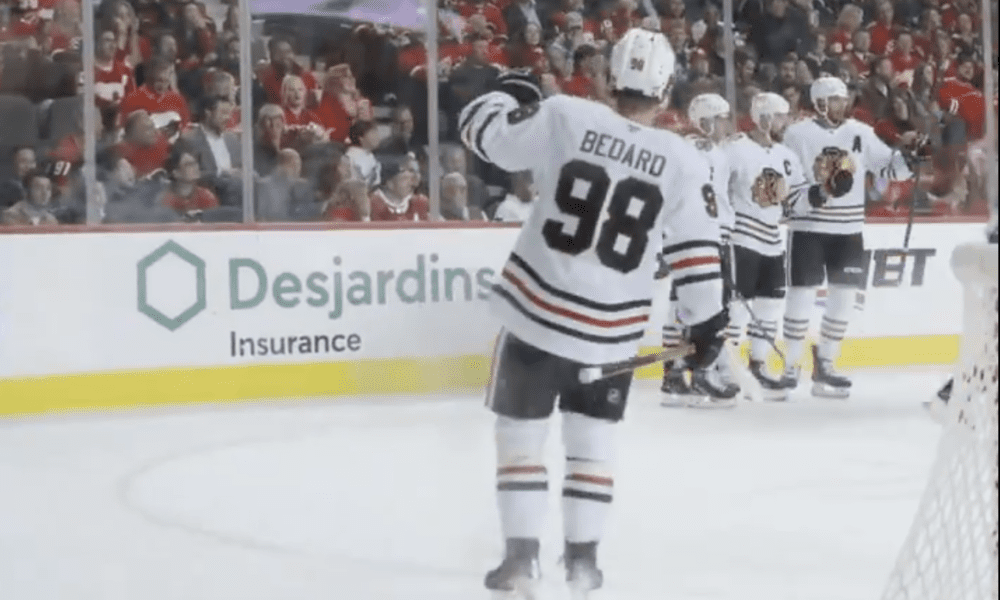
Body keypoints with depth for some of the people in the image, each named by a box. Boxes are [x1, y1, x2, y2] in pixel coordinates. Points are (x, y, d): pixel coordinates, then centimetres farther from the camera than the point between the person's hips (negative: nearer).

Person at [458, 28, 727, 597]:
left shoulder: (564, 117, -10)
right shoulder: (684, 162, -5)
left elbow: (485, 131, 0)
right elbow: (697, 253, 0)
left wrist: (512, 92, 20)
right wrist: (707, 323, 11)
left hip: (537, 307, -1)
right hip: (612, 328, 1)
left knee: (522, 430, 10)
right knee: (594, 436, 19)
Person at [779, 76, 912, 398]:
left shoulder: (860, 132, 5)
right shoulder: (798, 134, -6)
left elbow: (888, 166, 5)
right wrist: (811, 194, -24)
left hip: (848, 229, 4)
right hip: (809, 227, -4)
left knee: (844, 297, 6)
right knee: (803, 294, -4)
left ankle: (825, 363, 19)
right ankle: (791, 367, 4)